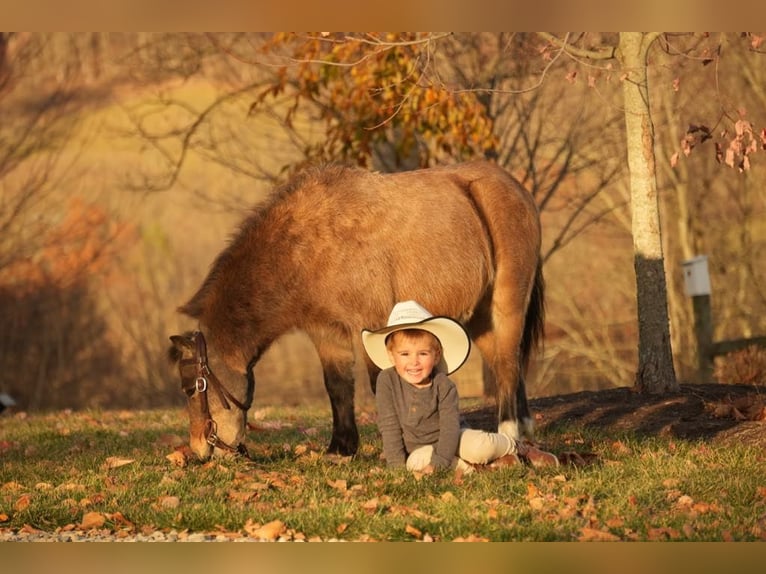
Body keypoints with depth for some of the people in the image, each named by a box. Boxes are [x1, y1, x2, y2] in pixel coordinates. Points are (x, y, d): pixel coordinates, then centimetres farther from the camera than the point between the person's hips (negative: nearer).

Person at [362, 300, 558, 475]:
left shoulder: (443, 385, -14)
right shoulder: (387, 381, -13)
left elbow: (450, 427, -19)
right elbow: (389, 426, -10)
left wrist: (437, 463, -32)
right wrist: (396, 465, -17)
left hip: (450, 440, 0)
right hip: (419, 449, 0)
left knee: (479, 447, -30)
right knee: (417, 462, -36)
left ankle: (515, 448, 2)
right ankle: (471, 468, -29)